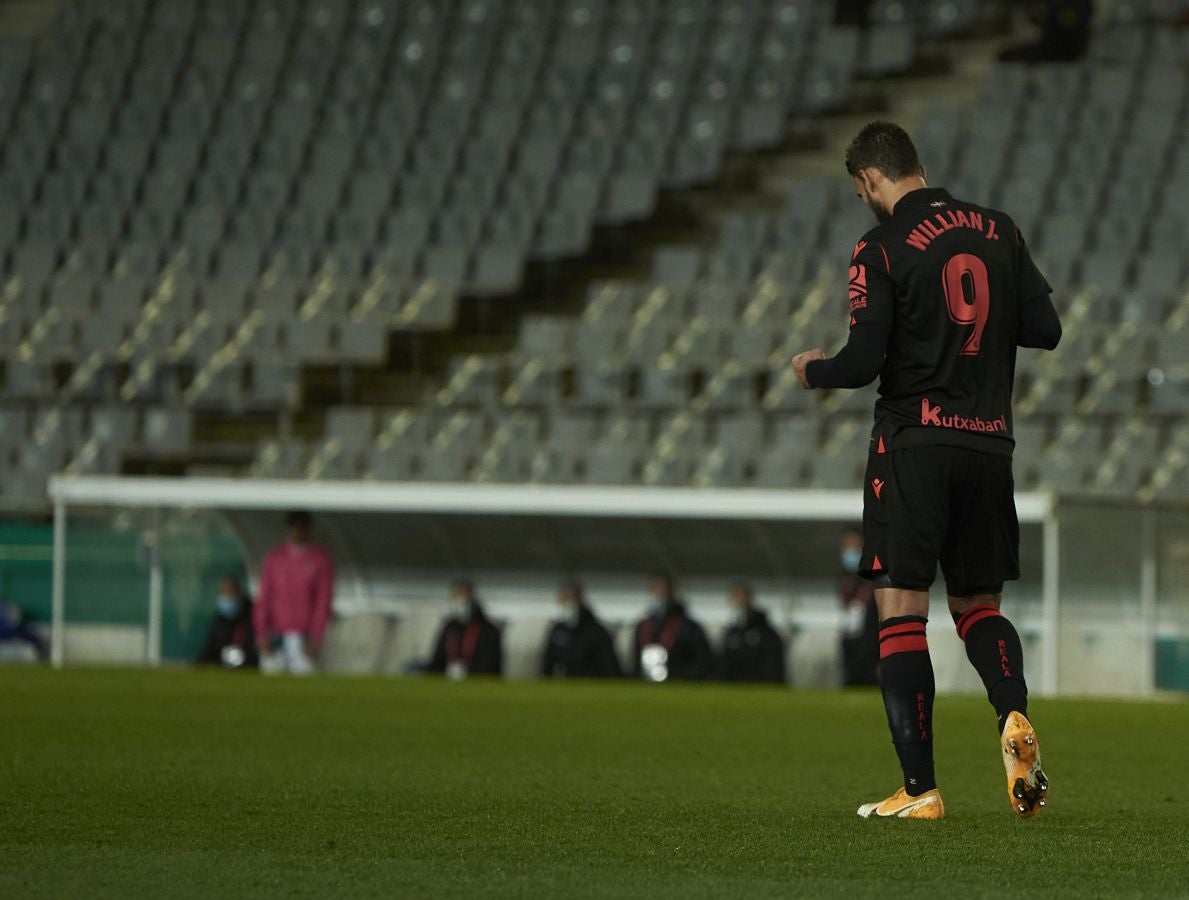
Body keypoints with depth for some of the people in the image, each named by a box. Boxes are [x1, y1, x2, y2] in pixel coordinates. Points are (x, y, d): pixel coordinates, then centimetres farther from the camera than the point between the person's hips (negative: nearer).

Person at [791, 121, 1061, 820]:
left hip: (914, 442, -5)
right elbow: (1046, 329, 7)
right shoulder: (998, 231, 7)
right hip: (990, 443, 5)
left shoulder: (881, 251, -8)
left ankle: (921, 788, -8)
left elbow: (864, 363, -11)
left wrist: (813, 370, 10)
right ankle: (1015, 715, -14)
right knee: (980, 606, 16)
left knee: (902, 611, -2)